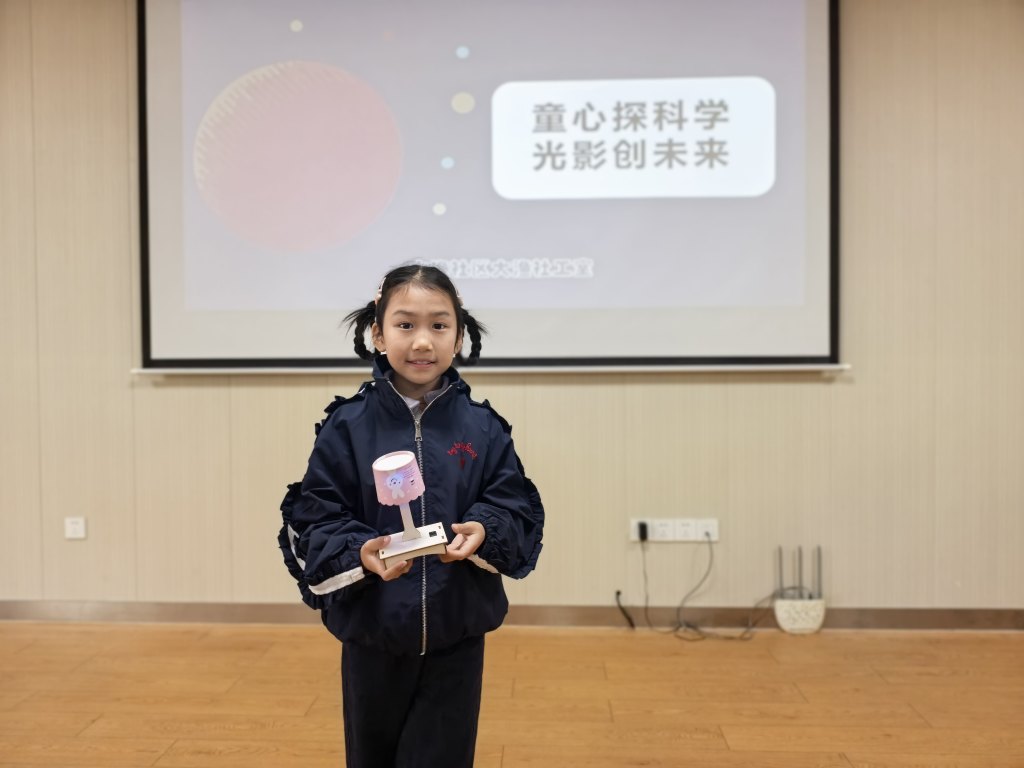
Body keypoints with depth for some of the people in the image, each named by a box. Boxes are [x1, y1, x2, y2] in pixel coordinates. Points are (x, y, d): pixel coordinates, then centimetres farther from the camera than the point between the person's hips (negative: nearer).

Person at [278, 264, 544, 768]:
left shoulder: (482, 428, -3)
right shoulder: (347, 426, -7)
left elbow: (520, 510, 0)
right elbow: (311, 521, -6)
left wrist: (484, 533, -20)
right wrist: (359, 552, -23)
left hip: (456, 639, 0)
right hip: (372, 638, 0)